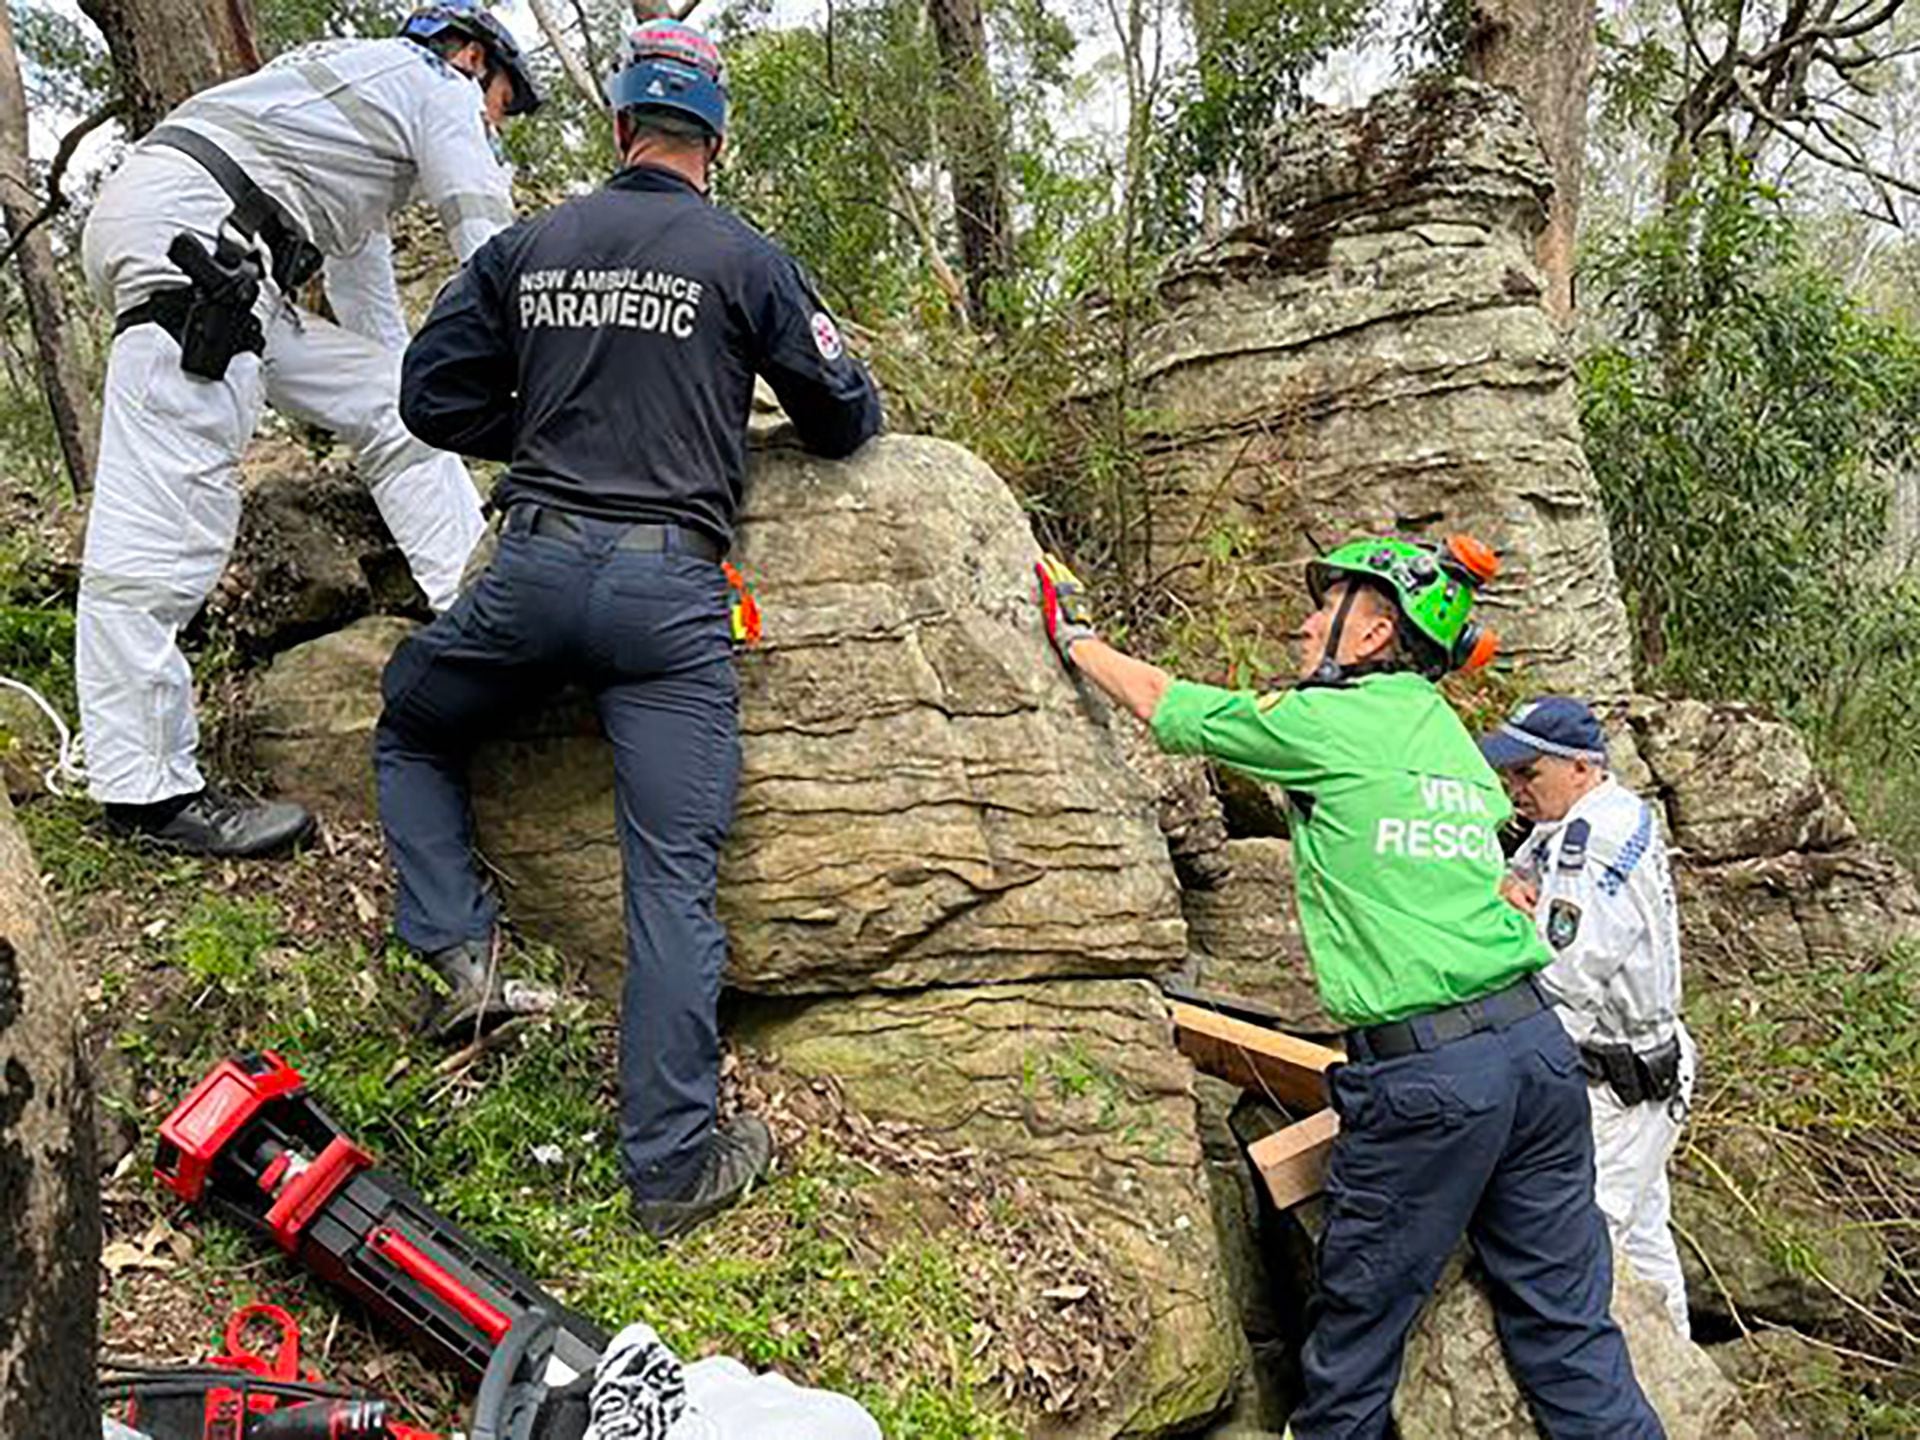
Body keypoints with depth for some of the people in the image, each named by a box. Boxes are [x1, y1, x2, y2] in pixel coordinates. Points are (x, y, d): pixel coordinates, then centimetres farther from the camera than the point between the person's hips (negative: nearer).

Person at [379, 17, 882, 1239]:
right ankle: (675, 1166, 5)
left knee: (411, 732, 30)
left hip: (535, 565, 2)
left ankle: (460, 947, 15)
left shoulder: (526, 248, 11)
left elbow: (434, 396, 13)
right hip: (671, 588, -2)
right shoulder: (747, 259, 4)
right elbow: (849, 421, 9)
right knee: (674, 876, -1)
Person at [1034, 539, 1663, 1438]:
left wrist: (1075, 635, 24)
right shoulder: (1453, 738, 16)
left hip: (1425, 1077, -7)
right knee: (1568, 1328, 13)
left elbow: (1161, 702, 7)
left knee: (1354, 1336, 11)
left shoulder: (1322, 724, -4)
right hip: (1538, 1044, 7)